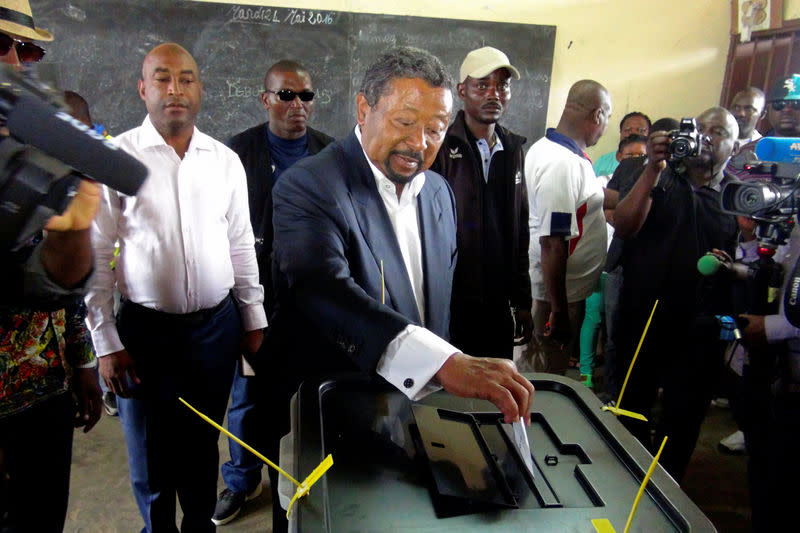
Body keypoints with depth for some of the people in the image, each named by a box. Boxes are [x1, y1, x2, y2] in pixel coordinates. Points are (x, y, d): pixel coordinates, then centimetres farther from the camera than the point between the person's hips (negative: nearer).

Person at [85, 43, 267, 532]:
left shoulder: (226, 160, 3)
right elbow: (95, 257, -5)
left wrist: (253, 319, 9)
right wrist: (106, 342, -6)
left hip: (217, 325, 3)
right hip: (145, 330, -2)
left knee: (203, 446, 19)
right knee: (151, 457, 14)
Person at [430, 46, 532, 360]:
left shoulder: (513, 151, 12)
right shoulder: (441, 147, -7)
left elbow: (520, 233, 15)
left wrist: (522, 301, 14)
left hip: (497, 307, 6)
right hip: (447, 305, -5)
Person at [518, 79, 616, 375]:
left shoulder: (544, 148, 7)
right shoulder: (564, 164, -25)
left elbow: (592, 196, 22)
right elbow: (553, 244, -27)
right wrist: (559, 312, -23)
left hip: (557, 287, 9)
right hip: (560, 293, -9)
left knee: (533, 372, 22)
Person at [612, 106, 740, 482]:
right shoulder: (662, 180, 4)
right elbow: (623, 228, -13)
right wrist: (653, 169, -20)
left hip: (699, 334, 0)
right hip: (642, 321, 1)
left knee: (681, 425, 10)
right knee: (631, 411, 16)